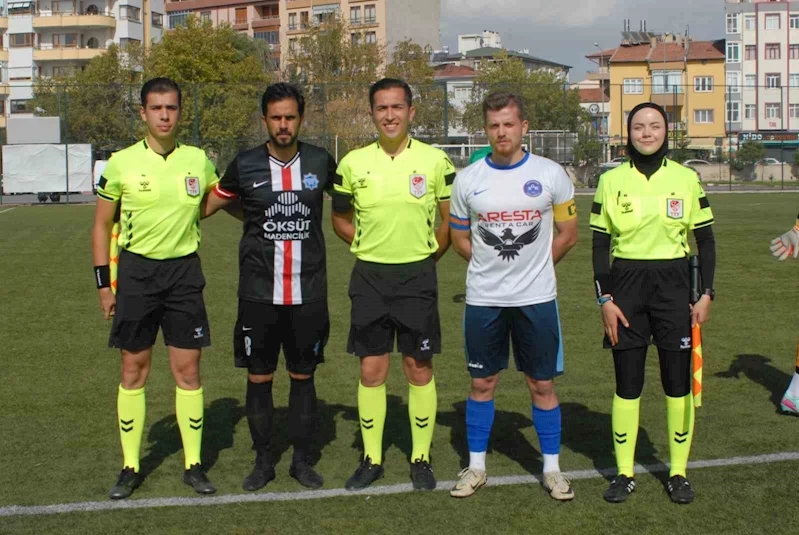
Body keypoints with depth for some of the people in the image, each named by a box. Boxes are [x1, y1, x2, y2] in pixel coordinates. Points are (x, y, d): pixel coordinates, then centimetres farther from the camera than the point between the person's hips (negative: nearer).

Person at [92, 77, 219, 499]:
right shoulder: (121, 163, -4)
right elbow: (102, 225, 3)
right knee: (134, 370, 5)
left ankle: (193, 464, 13)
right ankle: (130, 467, 16)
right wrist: (104, 283, -1)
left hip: (184, 271, 1)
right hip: (136, 271, -1)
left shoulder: (197, 160, 1)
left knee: (188, 369, 3)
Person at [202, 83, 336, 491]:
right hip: (258, 293, -1)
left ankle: (302, 460, 21)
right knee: (258, 377, 5)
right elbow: (207, 206, 13)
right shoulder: (245, 166, -1)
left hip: (308, 293, 1)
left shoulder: (321, 162, 2)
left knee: (303, 375, 8)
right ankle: (263, 460, 19)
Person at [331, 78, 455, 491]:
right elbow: (340, 219, 13)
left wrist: (425, 256, 6)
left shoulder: (435, 161, -3)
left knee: (419, 369, 4)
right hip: (369, 277, 1)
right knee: (371, 370, 5)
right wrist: (372, 249, 7)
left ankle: (421, 459, 16)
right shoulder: (353, 163, 1)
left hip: (417, 276, -1)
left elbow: (450, 219, 6)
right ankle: (371, 459, 17)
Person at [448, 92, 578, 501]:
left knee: (542, 384, 5)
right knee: (482, 382, 9)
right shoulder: (467, 179, 0)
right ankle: (476, 466, 21)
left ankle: (552, 468, 18)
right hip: (483, 299, 1)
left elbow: (568, 235, 5)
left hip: (536, 298, -1)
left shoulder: (551, 175, -3)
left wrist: (533, 266, 7)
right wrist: (494, 266, 6)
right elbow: (459, 238, 11)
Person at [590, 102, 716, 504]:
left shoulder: (686, 179, 2)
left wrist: (706, 293, 0)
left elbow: (705, 240, 7)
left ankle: (678, 473, 14)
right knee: (627, 384, 3)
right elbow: (600, 244, 4)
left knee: (678, 383, 2)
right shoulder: (612, 181, 2)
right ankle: (624, 473, 14)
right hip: (626, 285, 0)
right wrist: (604, 298, -3)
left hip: (674, 284, 0)